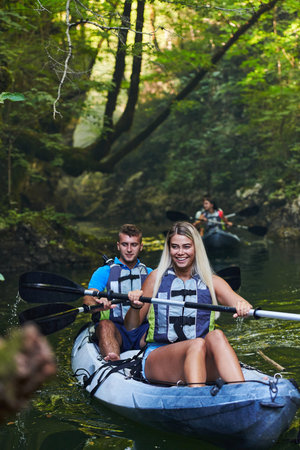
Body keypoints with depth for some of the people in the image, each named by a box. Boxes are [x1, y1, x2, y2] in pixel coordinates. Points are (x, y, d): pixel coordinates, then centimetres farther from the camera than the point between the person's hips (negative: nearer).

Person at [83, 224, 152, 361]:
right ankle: (114, 363, -60)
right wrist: (98, 304, -30)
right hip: (116, 327, -2)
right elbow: (88, 298, -5)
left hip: (143, 329, 2)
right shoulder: (104, 272, 12)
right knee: (105, 324, -35)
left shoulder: (149, 273, 22)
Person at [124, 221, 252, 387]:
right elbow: (131, 326, 8)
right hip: (158, 357, -1)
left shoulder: (211, 282, 14)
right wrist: (135, 306, -14)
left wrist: (242, 305, -29)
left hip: (203, 363, 1)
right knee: (197, 344, -33)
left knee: (216, 336, -32)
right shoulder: (157, 277, 11)